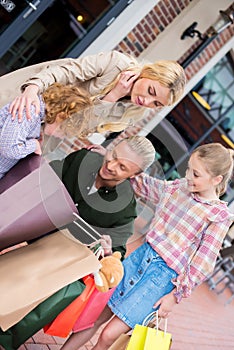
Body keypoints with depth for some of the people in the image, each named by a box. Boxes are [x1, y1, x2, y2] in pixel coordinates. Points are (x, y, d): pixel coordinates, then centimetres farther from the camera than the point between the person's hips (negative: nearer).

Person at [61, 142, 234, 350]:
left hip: (165, 275, -5)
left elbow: (203, 264, -8)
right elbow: (140, 183, 15)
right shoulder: (177, 187, 2)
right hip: (140, 256, 5)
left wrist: (176, 296, -7)